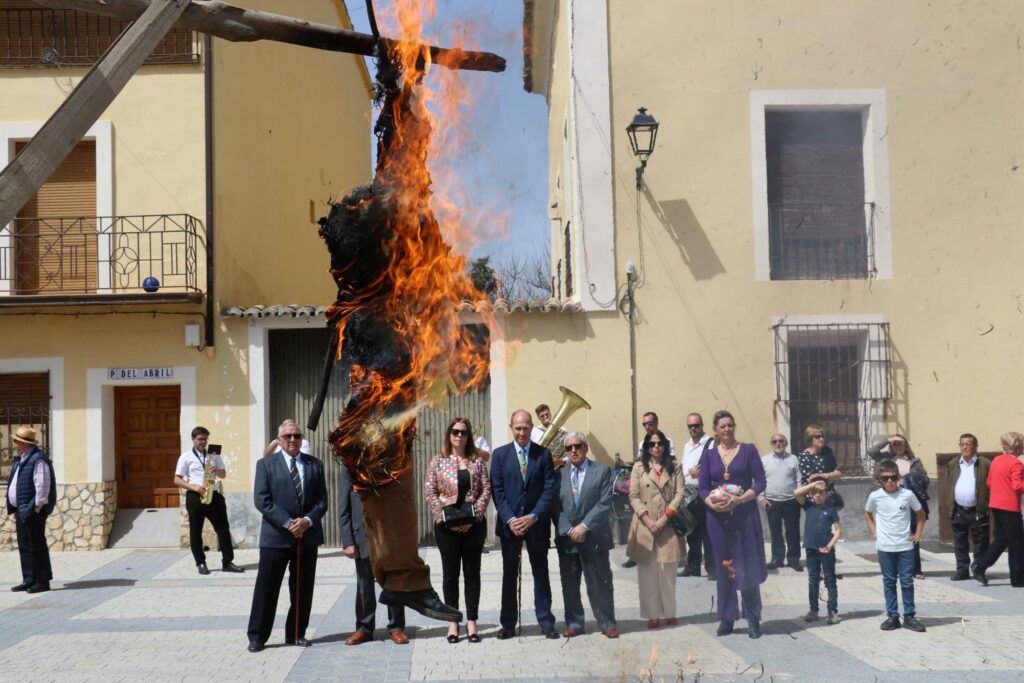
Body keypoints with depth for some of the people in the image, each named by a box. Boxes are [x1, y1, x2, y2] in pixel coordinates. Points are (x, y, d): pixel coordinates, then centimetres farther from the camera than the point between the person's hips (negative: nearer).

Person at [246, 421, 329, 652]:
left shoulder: (315, 465, 9)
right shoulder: (266, 464, 2)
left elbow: (322, 500, 6)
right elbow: (261, 500, -7)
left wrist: (308, 520, -12)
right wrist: (288, 523, -15)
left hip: (308, 536, 3)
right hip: (276, 536, -3)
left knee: (303, 589, 9)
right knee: (266, 588, 0)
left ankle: (296, 634, 21)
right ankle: (257, 637, 10)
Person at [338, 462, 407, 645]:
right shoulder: (348, 468, 1)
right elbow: (343, 510, 0)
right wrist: (347, 541, -6)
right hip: (363, 535, -1)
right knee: (365, 584, 8)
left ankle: (396, 627, 19)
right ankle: (364, 628, 22)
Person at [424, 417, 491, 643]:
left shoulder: (478, 461, 6)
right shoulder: (437, 462, 3)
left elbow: (486, 491, 1)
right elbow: (429, 493, -1)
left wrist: (474, 517, -10)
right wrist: (445, 517, -11)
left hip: (473, 525, 1)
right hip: (446, 525, -1)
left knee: (472, 573, 6)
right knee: (450, 574, 5)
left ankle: (471, 622, 13)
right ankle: (453, 622, 13)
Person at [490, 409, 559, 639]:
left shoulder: (543, 454, 2)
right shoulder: (500, 454, 3)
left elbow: (550, 489, -3)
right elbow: (497, 491, -1)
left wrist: (534, 516, -13)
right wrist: (509, 519, -12)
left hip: (537, 523, 0)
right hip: (509, 523, 0)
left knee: (541, 573, 7)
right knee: (509, 575, 6)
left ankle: (546, 622, 15)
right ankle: (508, 624, 13)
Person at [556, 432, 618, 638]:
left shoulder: (602, 471, 2)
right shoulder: (560, 474, 8)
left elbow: (605, 503, -7)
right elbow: (556, 506, 3)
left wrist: (584, 526, -14)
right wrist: (569, 530, -10)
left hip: (594, 538, -2)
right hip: (567, 539, 3)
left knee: (600, 584, 2)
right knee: (569, 584, 8)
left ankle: (607, 623, 13)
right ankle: (573, 623, 18)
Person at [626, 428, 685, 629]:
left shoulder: (674, 466, 8)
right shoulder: (638, 467, 5)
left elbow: (680, 493, 0)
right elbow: (633, 496, 0)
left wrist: (665, 517, -11)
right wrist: (647, 520, -12)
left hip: (668, 525, 1)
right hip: (645, 526, 0)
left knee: (668, 571, 4)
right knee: (647, 571, 1)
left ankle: (669, 612, 14)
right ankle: (652, 614, 6)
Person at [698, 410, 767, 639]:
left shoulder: (748, 450, 2)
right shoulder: (709, 455, 8)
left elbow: (760, 482, -3)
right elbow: (703, 488, 6)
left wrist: (739, 499, -16)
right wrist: (712, 503, -14)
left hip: (745, 514, -2)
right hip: (718, 516, 2)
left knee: (748, 567, -1)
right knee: (724, 567, 6)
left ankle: (753, 618, 9)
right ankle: (727, 618, 15)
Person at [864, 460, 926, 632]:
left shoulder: (907, 495, -6)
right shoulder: (875, 496, -5)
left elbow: (920, 514, 9)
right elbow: (867, 514, 14)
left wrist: (918, 533, 3)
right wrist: (874, 531, 4)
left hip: (905, 546, 0)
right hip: (884, 547, 0)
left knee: (907, 582, 4)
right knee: (889, 582, 8)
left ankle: (909, 616, 12)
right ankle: (892, 616, 15)